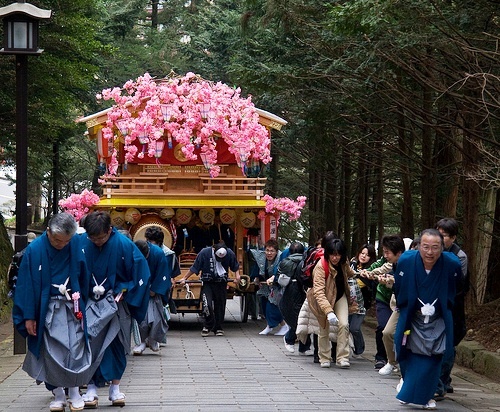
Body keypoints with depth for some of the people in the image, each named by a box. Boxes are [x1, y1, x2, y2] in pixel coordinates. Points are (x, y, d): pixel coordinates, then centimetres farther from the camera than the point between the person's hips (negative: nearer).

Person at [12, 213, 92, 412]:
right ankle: (58, 394, 11)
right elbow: (27, 284, -5)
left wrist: (82, 302, 9)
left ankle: (74, 392, 9)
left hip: (72, 308, 1)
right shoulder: (34, 250, -10)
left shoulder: (77, 244, -4)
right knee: (52, 352, 0)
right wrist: (29, 316, -5)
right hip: (47, 309, -1)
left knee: (75, 349, -2)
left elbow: (83, 276, 8)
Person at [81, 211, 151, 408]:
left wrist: (124, 292, -9)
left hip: (117, 302, -1)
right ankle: (91, 388, -3)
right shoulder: (82, 242, -9)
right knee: (91, 344, -7)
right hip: (91, 302, 1)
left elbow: (140, 272, -5)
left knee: (117, 345, 5)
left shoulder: (123, 244, -14)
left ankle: (115, 388, 13)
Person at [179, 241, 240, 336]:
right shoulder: (204, 253, -14)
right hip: (207, 283, -2)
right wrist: (184, 278, -2)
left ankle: (218, 328, 19)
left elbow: (236, 266, 11)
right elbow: (194, 268, -4)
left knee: (220, 306, 5)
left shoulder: (230, 254, -9)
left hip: (221, 284, 2)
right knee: (207, 304, -17)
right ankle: (208, 326, 2)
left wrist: (237, 275, -5)